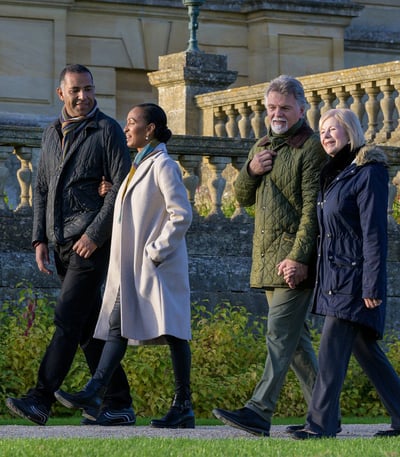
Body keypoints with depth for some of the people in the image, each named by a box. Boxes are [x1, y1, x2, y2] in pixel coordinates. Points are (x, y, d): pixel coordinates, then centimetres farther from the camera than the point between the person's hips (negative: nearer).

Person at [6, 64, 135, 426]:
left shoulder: (108, 131, -3)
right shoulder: (52, 134, 17)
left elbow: (122, 187, -10)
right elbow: (42, 190, 20)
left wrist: (94, 234, -16)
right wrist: (40, 239, 10)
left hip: (92, 242, -7)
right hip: (62, 243, 7)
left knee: (68, 318, -15)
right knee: (89, 326, 7)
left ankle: (41, 400, -20)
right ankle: (119, 405, 12)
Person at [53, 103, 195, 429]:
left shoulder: (163, 166, -10)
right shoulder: (139, 166, 17)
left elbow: (181, 215, -17)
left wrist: (156, 252, -17)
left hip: (157, 266, -9)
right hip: (132, 268, 10)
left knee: (171, 332, -5)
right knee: (118, 325, 3)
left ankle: (184, 407, -2)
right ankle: (95, 392, -1)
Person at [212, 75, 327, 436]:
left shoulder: (311, 148, -8)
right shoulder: (263, 146, 19)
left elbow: (312, 208, -15)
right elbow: (243, 198, 20)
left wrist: (299, 256, -22)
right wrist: (251, 171, -1)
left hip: (295, 257, -9)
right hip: (267, 257, 9)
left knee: (280, 333, -13)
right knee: (295, 337, 10)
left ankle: (260, 411, -19)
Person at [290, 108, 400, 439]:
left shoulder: (368, 173, -11)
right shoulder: (332, 175, 16)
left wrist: (372, 286, -20)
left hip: (354, 276, -9)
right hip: (333, 275, 9)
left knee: (332, 350, -12)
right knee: (366, 350, 11)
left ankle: (320, 425, -11)